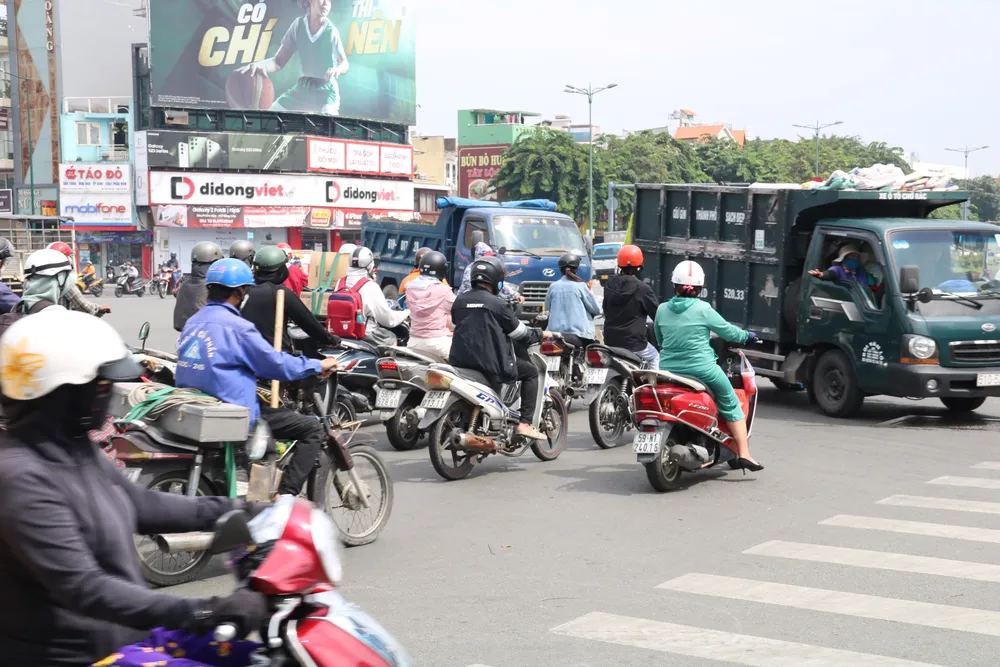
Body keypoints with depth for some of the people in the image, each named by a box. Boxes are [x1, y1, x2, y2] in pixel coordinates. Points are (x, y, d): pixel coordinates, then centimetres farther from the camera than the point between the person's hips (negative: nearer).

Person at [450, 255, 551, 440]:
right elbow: (520, 334, -2)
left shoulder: (459, 301, 8)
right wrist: (541, 334, 18)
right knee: (531, 371, 11)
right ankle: (525, 423, 2)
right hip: (491, 363, -6)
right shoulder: (496, 304, -8)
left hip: (460, 361, 6)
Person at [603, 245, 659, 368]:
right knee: (654, 358, 21)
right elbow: (656, 313, -6)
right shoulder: (642, 289, -14)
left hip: (610, 341, 4)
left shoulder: (609, 285, 1)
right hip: (633, 343, -4)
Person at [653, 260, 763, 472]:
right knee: (731, 405, 11)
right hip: (702, 370, -4)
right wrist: (747, 335, 20)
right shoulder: (703, 310, -9)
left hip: (668, 370, 4)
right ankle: (743, 454, 3)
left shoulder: (662, 310, 3)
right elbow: (728, 331, 1)